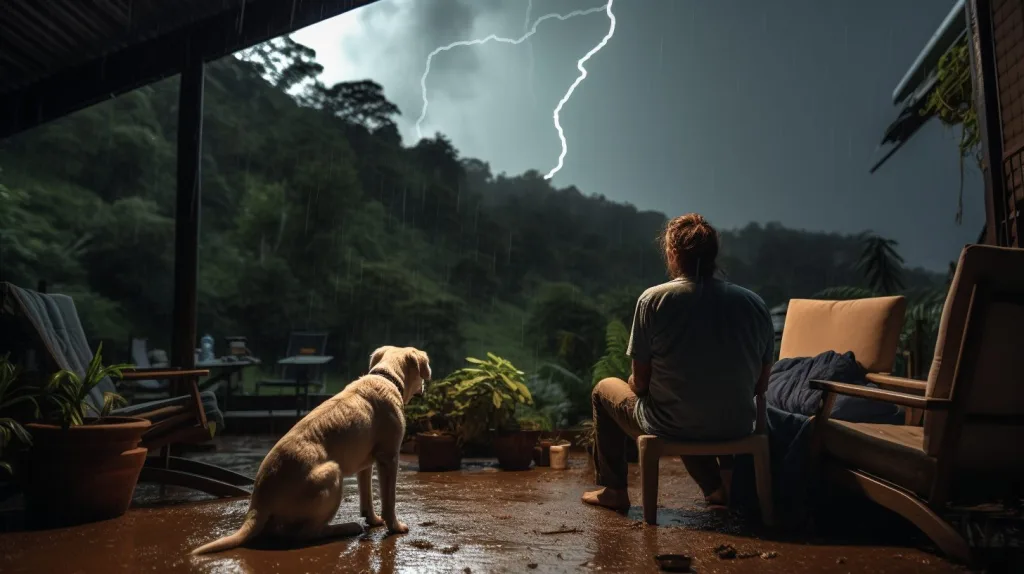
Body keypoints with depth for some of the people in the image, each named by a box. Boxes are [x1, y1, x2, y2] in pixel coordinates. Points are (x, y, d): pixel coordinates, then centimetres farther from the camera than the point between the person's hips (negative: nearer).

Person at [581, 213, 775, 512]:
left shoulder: (653, 299, -14)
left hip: (668, 429, -5)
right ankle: (714, 486, 32)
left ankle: (612, 490, 27)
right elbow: (761, 383, 4)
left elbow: (640, 382, -10)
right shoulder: (754, 304, -4)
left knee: (605, 388, 24)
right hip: (737, 429, 5)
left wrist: (639, 387, 13)